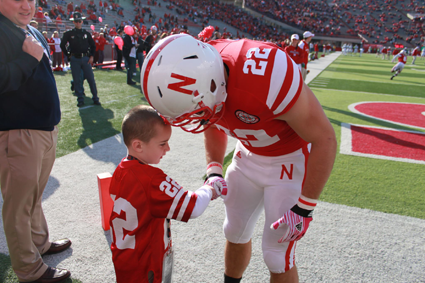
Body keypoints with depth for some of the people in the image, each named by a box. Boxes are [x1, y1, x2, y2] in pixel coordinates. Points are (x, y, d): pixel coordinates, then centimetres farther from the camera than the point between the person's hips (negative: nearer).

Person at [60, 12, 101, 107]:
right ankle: (80, 100, 8)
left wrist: (91, 56, 4)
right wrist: (68, 55, 5)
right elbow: (62, 45, 11)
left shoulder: (86, 33, 9)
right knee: (77, 81, 1)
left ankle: (95, 98, 4)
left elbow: (93, 45, 15)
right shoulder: (69, 34, 5)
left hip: (86, 59, 1)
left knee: (91, 79, -3)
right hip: (75, 60, -1)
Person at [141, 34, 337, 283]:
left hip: (292, 159, -5)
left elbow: (325, 139, -26)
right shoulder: (200, 71, -17)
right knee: (236, 233, 19)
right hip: (250, 154, 6)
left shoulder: (268, 77, -39)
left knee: (278, 257, 2)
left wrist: (303, 209, -19)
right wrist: (214, 172, -4)